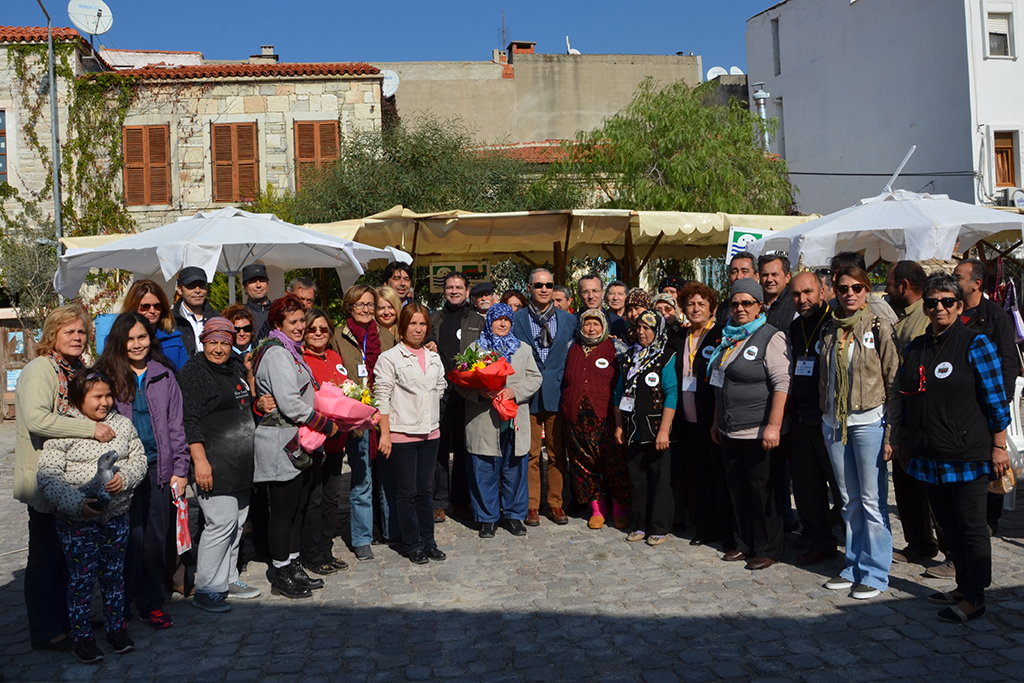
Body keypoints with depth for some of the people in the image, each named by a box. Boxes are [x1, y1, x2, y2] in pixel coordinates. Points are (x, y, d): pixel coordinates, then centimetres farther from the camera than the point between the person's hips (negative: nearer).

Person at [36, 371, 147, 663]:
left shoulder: (122, 424, 5)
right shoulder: (63, 431, -10)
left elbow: (139, 459, 8)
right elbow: (47, 477, -13)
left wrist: (124, 477, -13)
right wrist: (76, 504, -25)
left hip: (116, 516, 4)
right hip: (77, 521, -4)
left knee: (114, 574, 14)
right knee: (81, 579, 5)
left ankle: (117, 628, 29)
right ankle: (82, 637, 21)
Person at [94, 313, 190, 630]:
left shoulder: (164, 375, 9)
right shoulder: (107, 375, 2)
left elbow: (176, 424, 10)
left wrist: (180, 469, 5)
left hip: (158, 467, 2)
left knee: (156, 537, 5)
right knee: (131, 535, -3)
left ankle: (152, 603, 18)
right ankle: (122, 603, 13)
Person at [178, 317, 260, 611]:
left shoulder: (237, 366, 14)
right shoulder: (195, 370, -8)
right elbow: (190, 420, -15)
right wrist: (199, 460, -20)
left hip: (241, 462, 8)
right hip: (214, 463, -8)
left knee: (237, 521, 13)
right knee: (222, 522, -9)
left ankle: (228, 579, 25)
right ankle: (205, 590, 2)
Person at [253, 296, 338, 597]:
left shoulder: (291, 351, 17)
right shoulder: (276, 353, -15)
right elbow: (291, 404, -22)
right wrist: (326, 425, -13)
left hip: (299, 444, 10)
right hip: (282, 445, -10)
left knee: (297, 507, 15)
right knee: (283, 510, 0)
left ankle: (293, 567, 25)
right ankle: (281, 576, 11)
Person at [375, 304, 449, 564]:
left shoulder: (434, 358, 12)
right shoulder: (389, 358, -6)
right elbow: (382, 397, -9)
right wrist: (385, 433, -12)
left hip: (430, 433, 5)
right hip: (401, 434, -5)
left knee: (425, 490, 12)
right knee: (406, 493, 4)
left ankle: (428, 541, 22)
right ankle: (413, 545, 15)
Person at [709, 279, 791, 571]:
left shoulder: (771, 337, -9)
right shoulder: (729, 338, 14)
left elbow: (782, 383, -16)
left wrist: (773, 426, -23)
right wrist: (717, 420, 20)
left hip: (760, 432, -7)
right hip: (731, 431, 7)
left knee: (762, 490, 2)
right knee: (737, 487, 13)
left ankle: (768, 550, 15)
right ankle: (744, 544, 27)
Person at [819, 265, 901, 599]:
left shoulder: (879, 328, -4)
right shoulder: (830, 330, 10)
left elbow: (894, 384, -6)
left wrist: (891, 434, -11)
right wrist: (824, 415, 10)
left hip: (868, 421, -5)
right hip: (834, 422, 5)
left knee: (872, 500, 0)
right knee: (849, 501, 12)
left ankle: (874, 573, 11)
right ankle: (854, 567, 22)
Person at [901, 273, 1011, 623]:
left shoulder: (976, 343, -6)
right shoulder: (916, 347, 11)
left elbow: (995, 400, -7)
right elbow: (910, 401, 17)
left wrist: (999, 447, -9)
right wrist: (907, 446, 18)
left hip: (968, 456, -6)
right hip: (929, 458, 6)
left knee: (971, 526, 2)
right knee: (948, 525, 14)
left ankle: (975, 598, 12)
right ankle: (964, 587, 28)